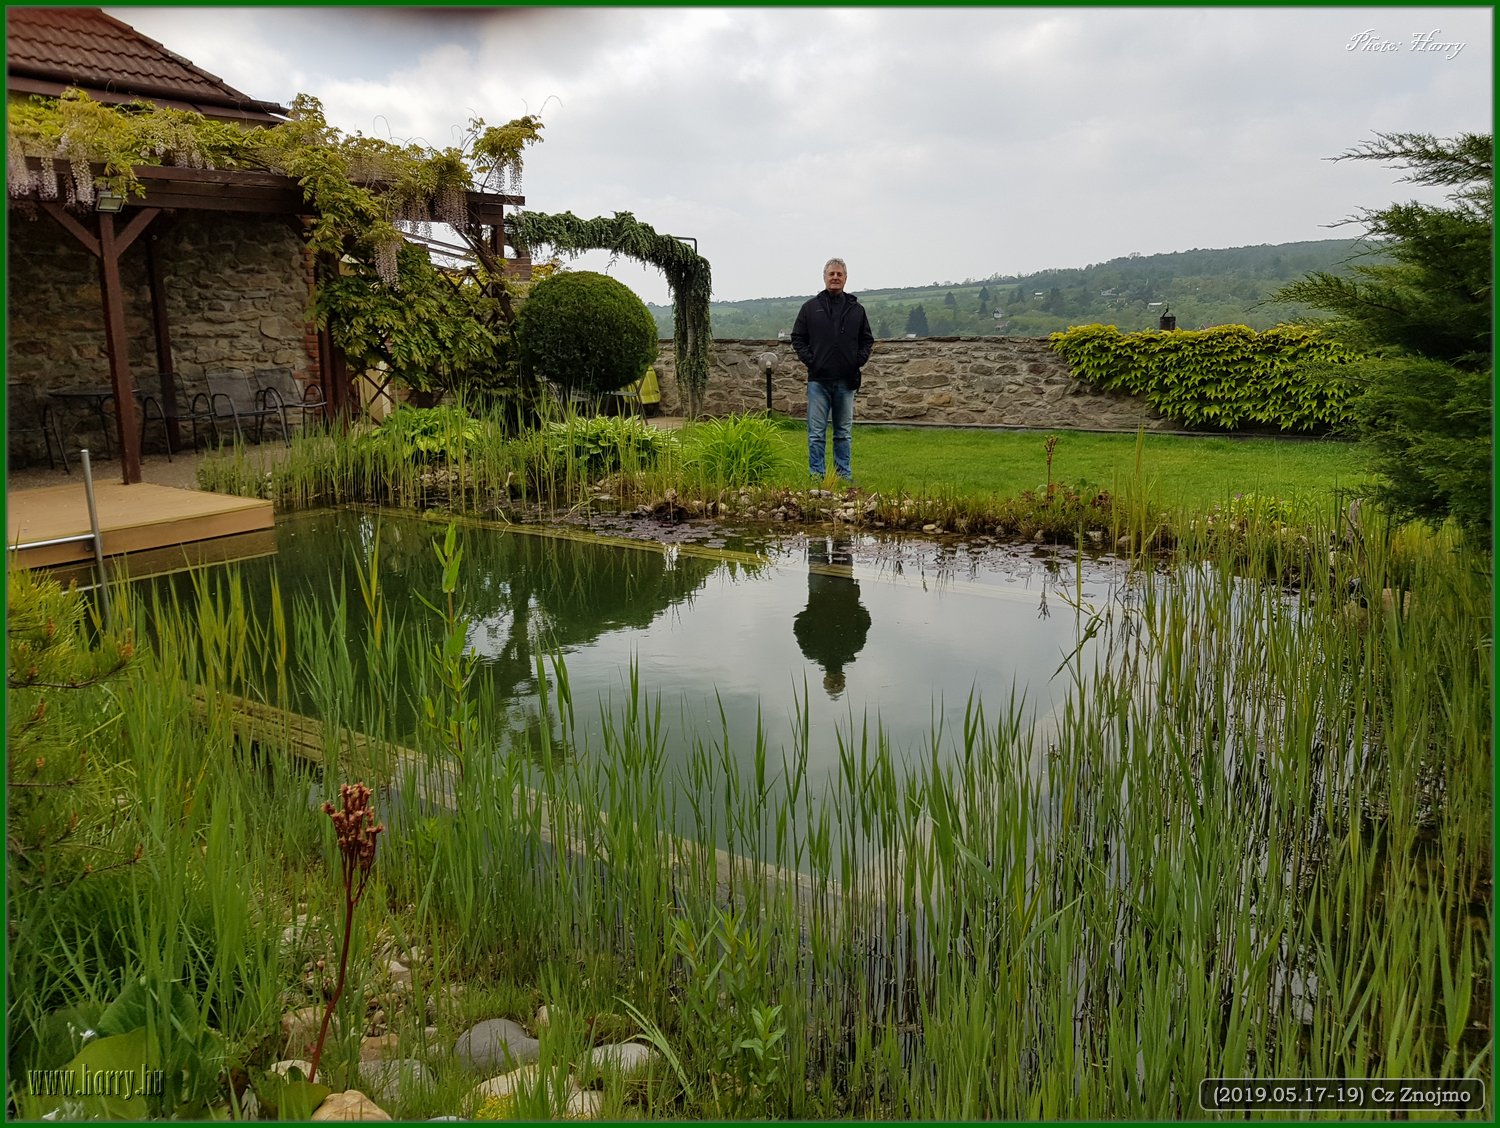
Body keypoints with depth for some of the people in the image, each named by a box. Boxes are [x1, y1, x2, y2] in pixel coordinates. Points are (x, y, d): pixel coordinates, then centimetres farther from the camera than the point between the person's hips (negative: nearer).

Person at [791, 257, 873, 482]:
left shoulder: (856, 309, 10)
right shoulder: (810, 307, 5)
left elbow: (867, 339, 15)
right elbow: (797, 338, 7)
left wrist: (859, 360, 0)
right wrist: (808, 359, -5)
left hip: (846, 381, 2)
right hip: (818, 379, -2)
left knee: (843, 433, 10)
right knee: (817, 433, -2)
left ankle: (844, 474, 17)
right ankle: (817, 475, 4)